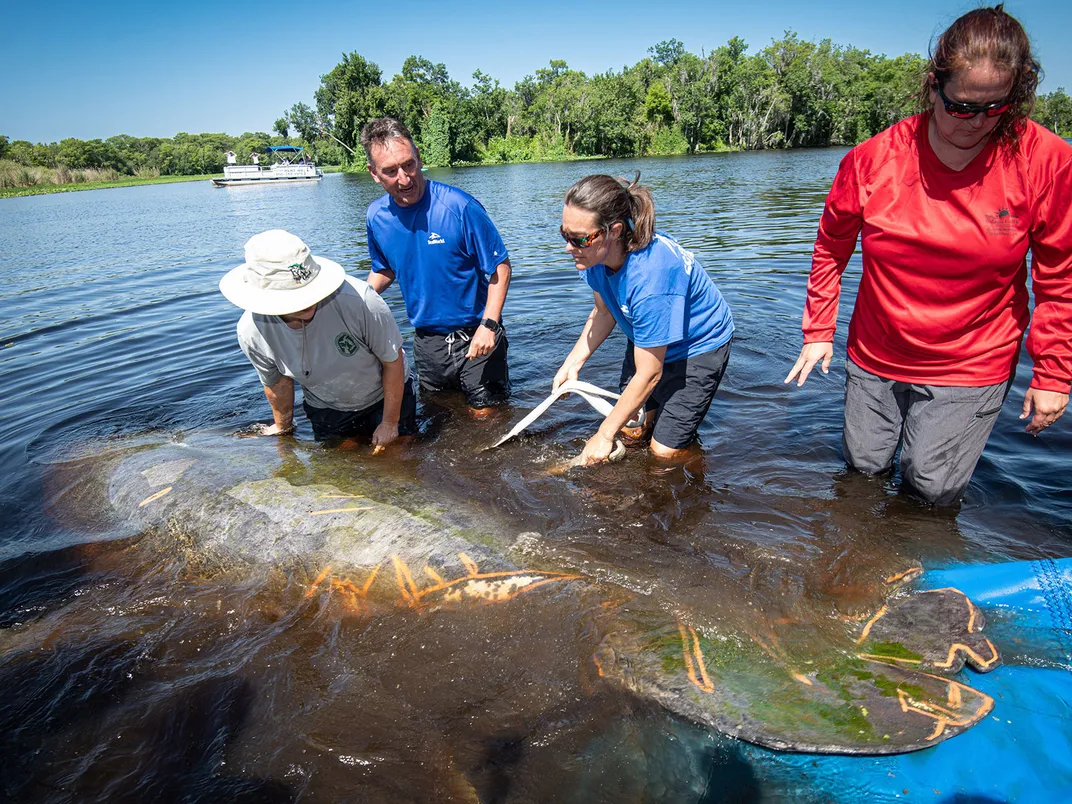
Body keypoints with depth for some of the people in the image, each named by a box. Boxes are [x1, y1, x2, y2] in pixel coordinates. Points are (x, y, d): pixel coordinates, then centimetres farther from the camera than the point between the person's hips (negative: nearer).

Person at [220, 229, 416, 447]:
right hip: (326, 411, 2)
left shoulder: (358, 299, -38)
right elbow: (277, 382, -3)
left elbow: (393, 361, -22)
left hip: (384, 396, -2)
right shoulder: (252, 331, -25)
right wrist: (283, 428, 14)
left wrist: (390, 423, -13)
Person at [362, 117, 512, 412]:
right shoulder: (376, 216, -3)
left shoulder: (459, 207, -19)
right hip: (426, 340, 5)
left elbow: (500, 267, -14)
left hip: (474, 337, -4)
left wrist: (489, 325, -23)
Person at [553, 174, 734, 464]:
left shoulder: (649, 278, -40)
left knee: (665, 451, -8)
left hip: (698, 346, -7)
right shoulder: (596, 253, -18)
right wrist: (572, 363, -8)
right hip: (647, 340, 7)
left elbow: (649, 375, -30)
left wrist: (604, 435, -22)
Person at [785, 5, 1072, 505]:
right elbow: (831, 247, 1)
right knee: (863, 465, 14)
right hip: (876, 354, 2)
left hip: (973, 366, -1)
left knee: (933, 487, 2)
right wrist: (818, 331, 0)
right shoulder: (873, 158, -12)